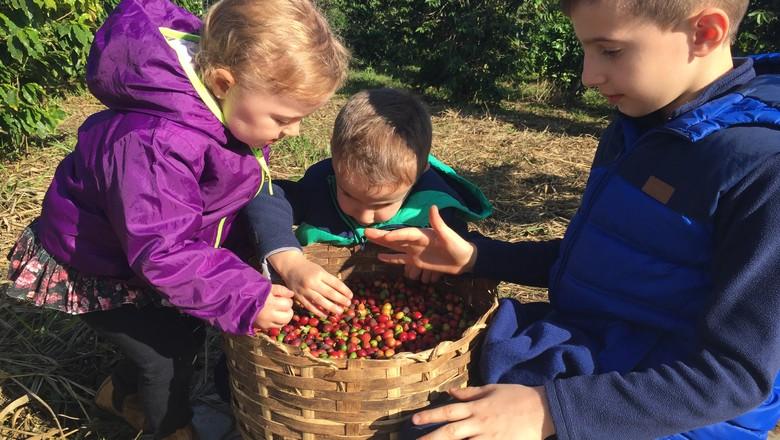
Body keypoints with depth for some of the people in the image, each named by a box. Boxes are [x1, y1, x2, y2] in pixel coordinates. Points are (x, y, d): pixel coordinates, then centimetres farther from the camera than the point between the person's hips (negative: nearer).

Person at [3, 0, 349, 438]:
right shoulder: (157, 145, -43)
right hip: (95, 268, -7)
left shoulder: (227, 105, -16)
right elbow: (161, 251, -39)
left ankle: (122, 392, 48)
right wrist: (246, 297, -41)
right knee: (170, 351, 0)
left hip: (153, 243, 8)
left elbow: (249, 184, -2)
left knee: (185, 330, 18)